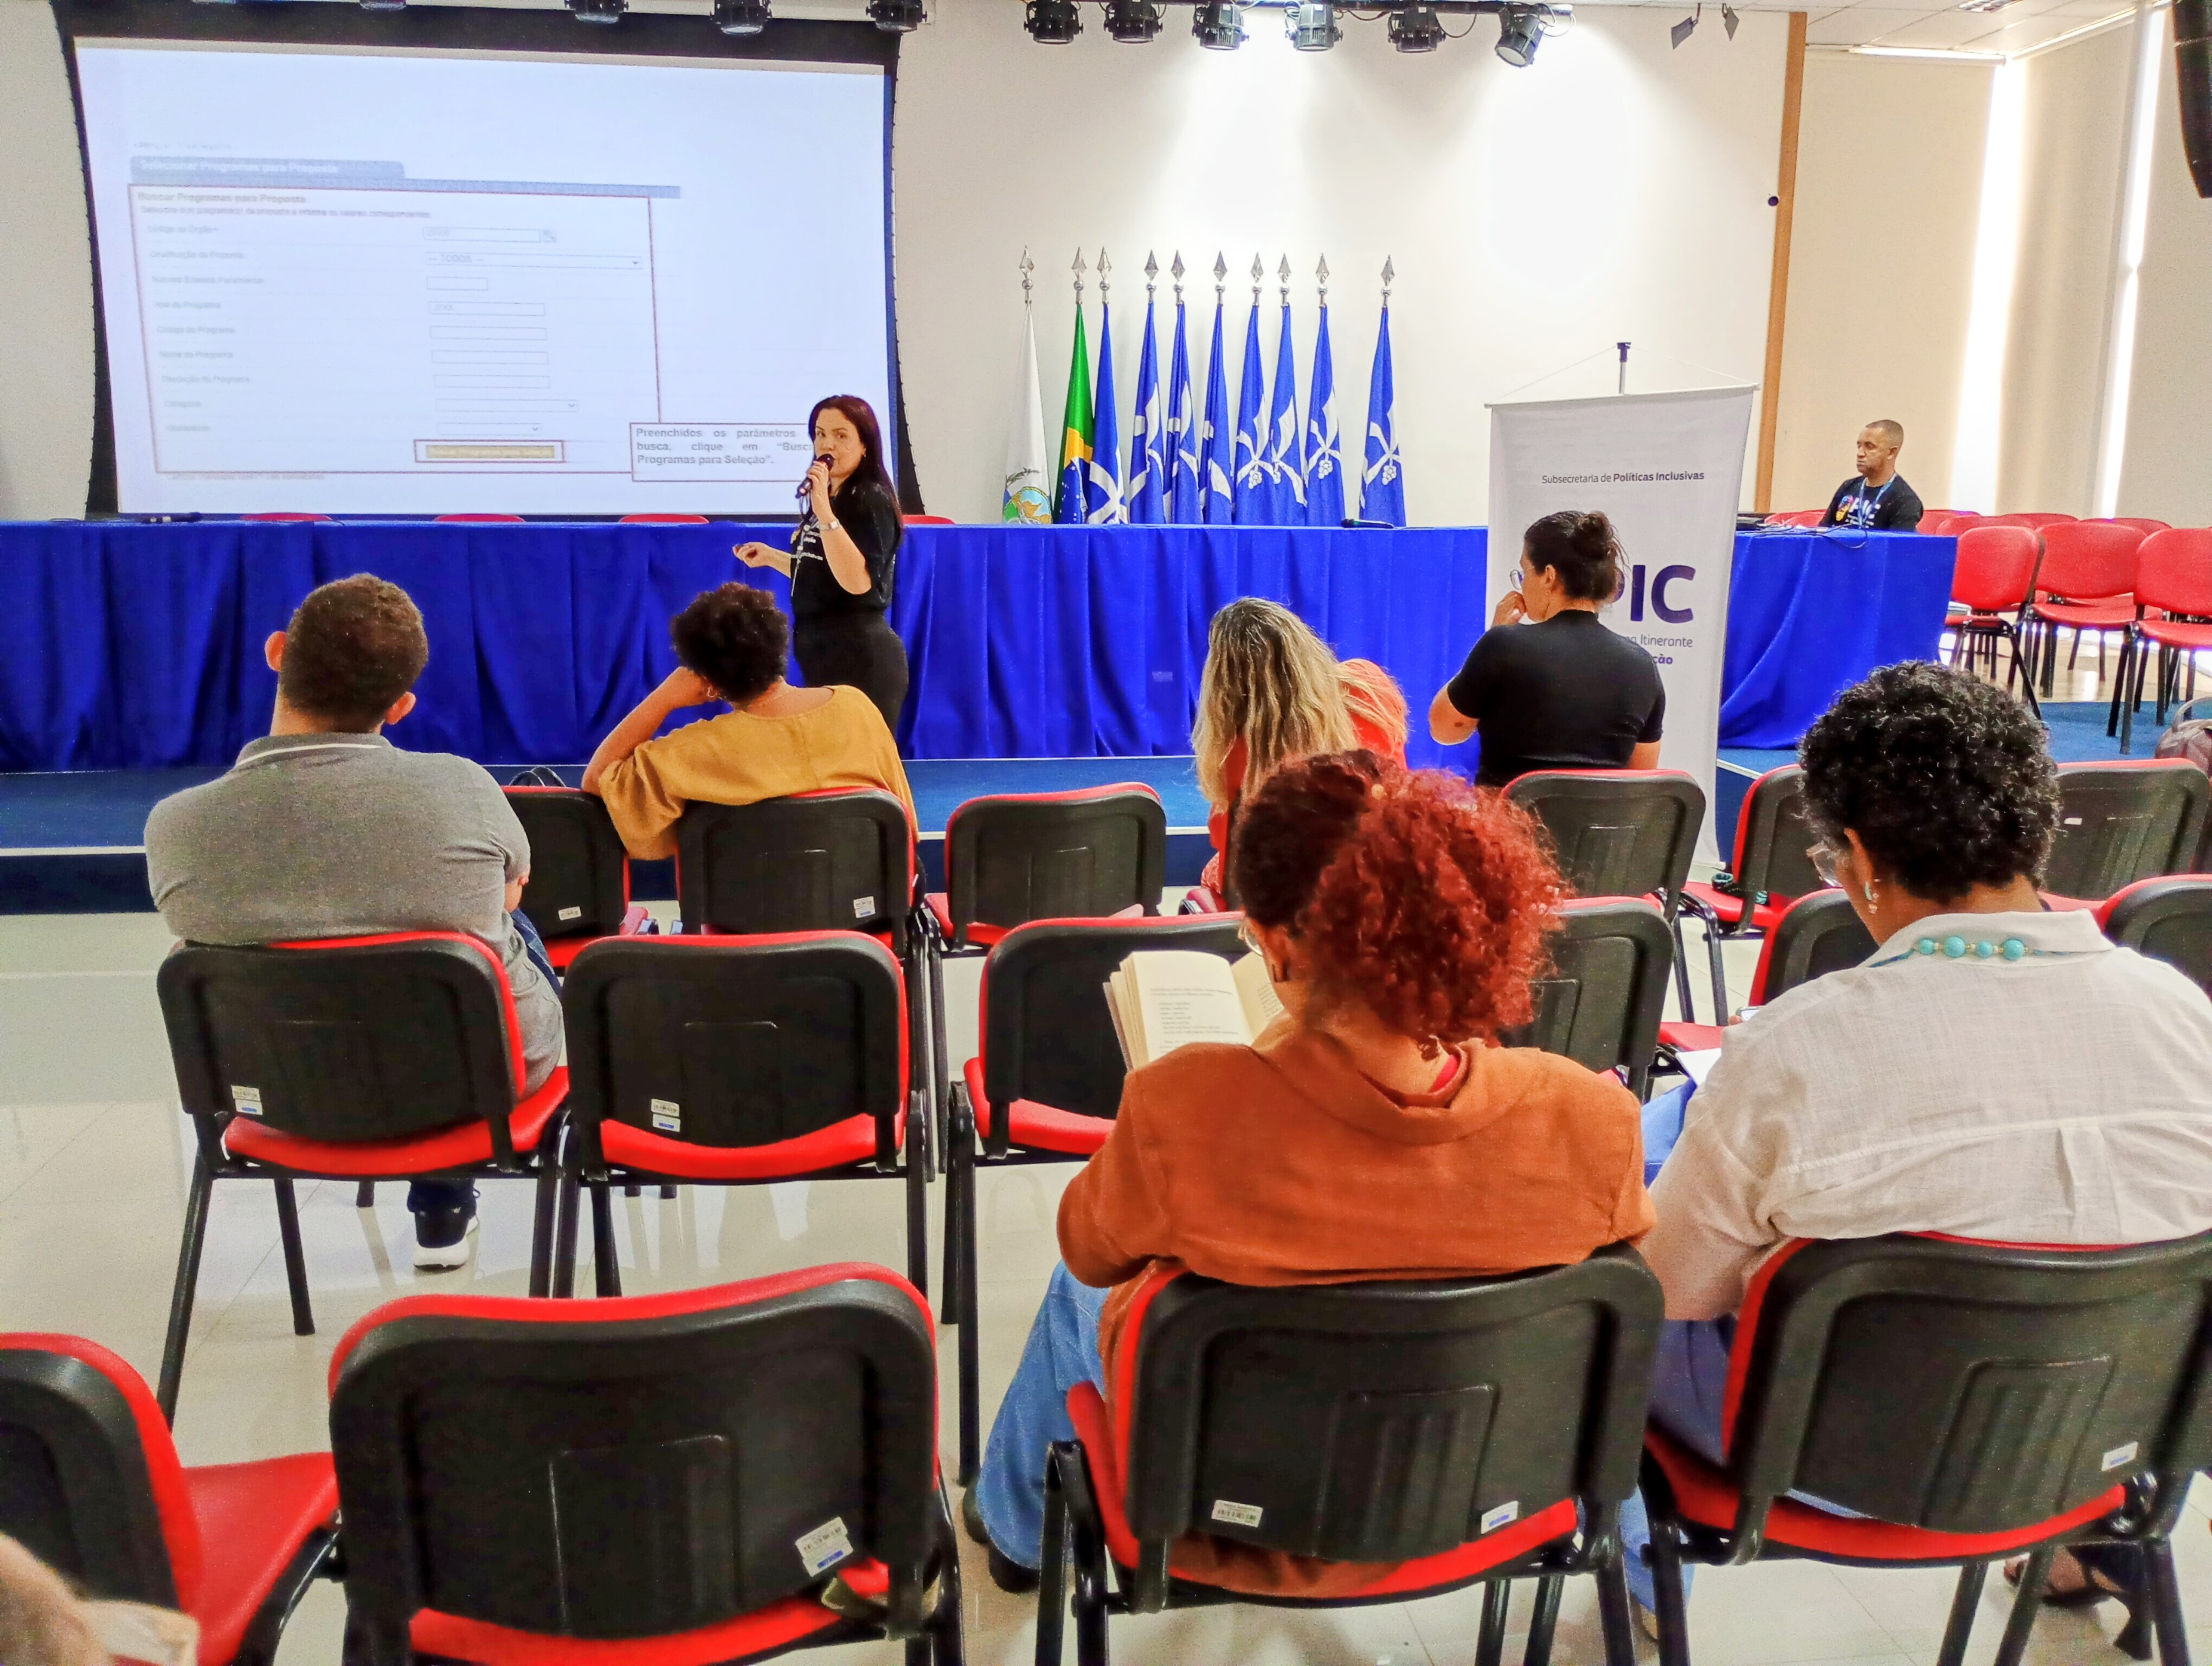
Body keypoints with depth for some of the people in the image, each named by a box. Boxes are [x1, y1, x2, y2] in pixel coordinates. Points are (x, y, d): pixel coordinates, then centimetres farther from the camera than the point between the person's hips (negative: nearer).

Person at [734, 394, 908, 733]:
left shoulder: (871, 501, -13)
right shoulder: (827, 498, 14)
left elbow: (857, 581, -26)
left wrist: (824, 511, -29)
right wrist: (771, 556, 14)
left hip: (862, 658, -10)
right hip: (823, 652, 10)